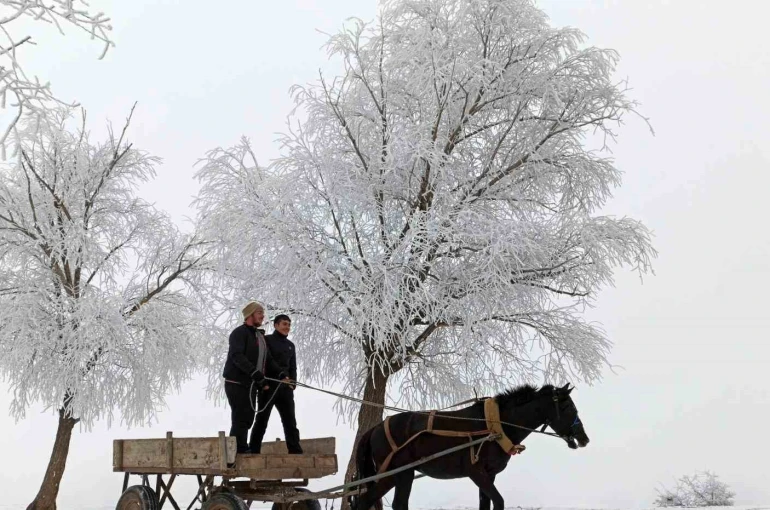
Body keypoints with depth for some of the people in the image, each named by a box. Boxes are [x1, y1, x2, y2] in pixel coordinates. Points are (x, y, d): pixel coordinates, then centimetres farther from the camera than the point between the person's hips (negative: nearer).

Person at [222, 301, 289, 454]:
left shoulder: (260, 336, 19)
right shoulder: (240, 332, -9)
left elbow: (268, 359, 17)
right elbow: (237, 356, -24)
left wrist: (281, 374, 0)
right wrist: (256, 374, -32)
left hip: (251, 384, 9)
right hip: (236, 383, -9)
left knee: (247, 419, 11)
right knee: (240, 419, -10)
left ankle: (242, 451, 19)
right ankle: (239, 450, -7)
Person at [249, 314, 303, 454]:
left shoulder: (290, 345, 18)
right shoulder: (266, 340, 0)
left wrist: (292, 384, 4)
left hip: (285, 389, 5)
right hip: (267, 387, -5)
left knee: (290, 421, 1)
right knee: (261, 421, -2)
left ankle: (296, 452, 0)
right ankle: (253, 452, 3)